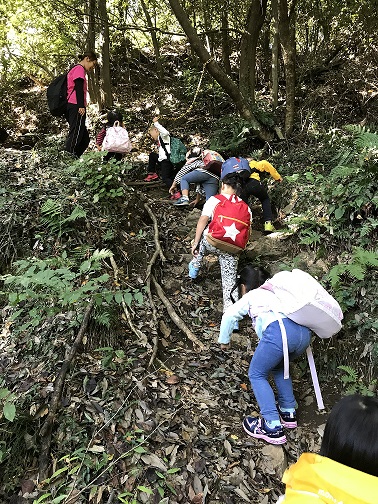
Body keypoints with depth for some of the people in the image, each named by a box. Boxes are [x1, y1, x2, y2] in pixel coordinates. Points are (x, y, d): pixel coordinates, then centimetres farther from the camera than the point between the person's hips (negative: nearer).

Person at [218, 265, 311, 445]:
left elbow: (229, 315, 14)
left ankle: (273, 427, 4)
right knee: (277, 366, 32)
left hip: (279, 331, -6)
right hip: (304, 332, 7)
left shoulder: (251, 296, 25)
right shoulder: (274, 293, 39)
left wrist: (224, 340, 29)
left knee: (257, 374, 12)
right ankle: (288, 413, 32)